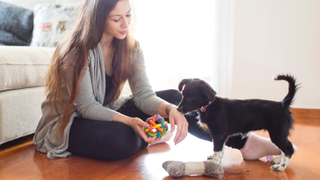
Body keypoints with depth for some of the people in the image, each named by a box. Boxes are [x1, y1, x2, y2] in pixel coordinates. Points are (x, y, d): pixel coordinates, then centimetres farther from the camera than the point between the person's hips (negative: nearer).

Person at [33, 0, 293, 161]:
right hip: (68, 124, -5)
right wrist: (130, 122, -37)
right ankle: (148, 138, -5)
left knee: (173, 98, -14)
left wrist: (170, 109, -34)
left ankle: (241, 142, -13)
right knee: (122, 139, -41)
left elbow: (143, 95, -13)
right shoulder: (77, 51, -23)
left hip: (107, 114, 6)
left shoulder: (130, 47, -5)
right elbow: (86, 107, -23)